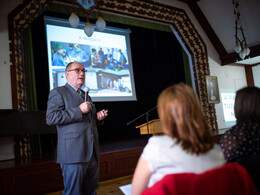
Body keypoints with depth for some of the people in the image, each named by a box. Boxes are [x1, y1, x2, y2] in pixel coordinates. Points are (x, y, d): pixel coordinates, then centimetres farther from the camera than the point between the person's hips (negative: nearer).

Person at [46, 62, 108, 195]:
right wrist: (79, 110, -17)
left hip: (92, 153, 7)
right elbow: (50, 118, -13)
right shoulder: (58, 92, 0)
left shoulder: (86, 95, 23)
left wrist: (98, 117, 8)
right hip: (74, 154, -7)